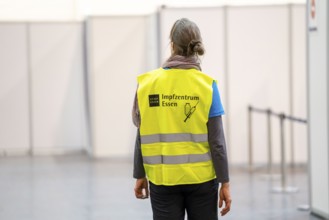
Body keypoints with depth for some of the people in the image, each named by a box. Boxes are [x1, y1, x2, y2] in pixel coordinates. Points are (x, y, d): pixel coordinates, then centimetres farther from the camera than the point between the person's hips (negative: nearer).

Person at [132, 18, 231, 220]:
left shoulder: (147, 83, -3)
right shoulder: (206, 85, -7)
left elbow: (142, 137, 1)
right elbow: (217, 141, -8)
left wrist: (140, 176, 11)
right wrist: (225, 182, -2)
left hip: (162, 179, 1)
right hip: (201, 178, -1)